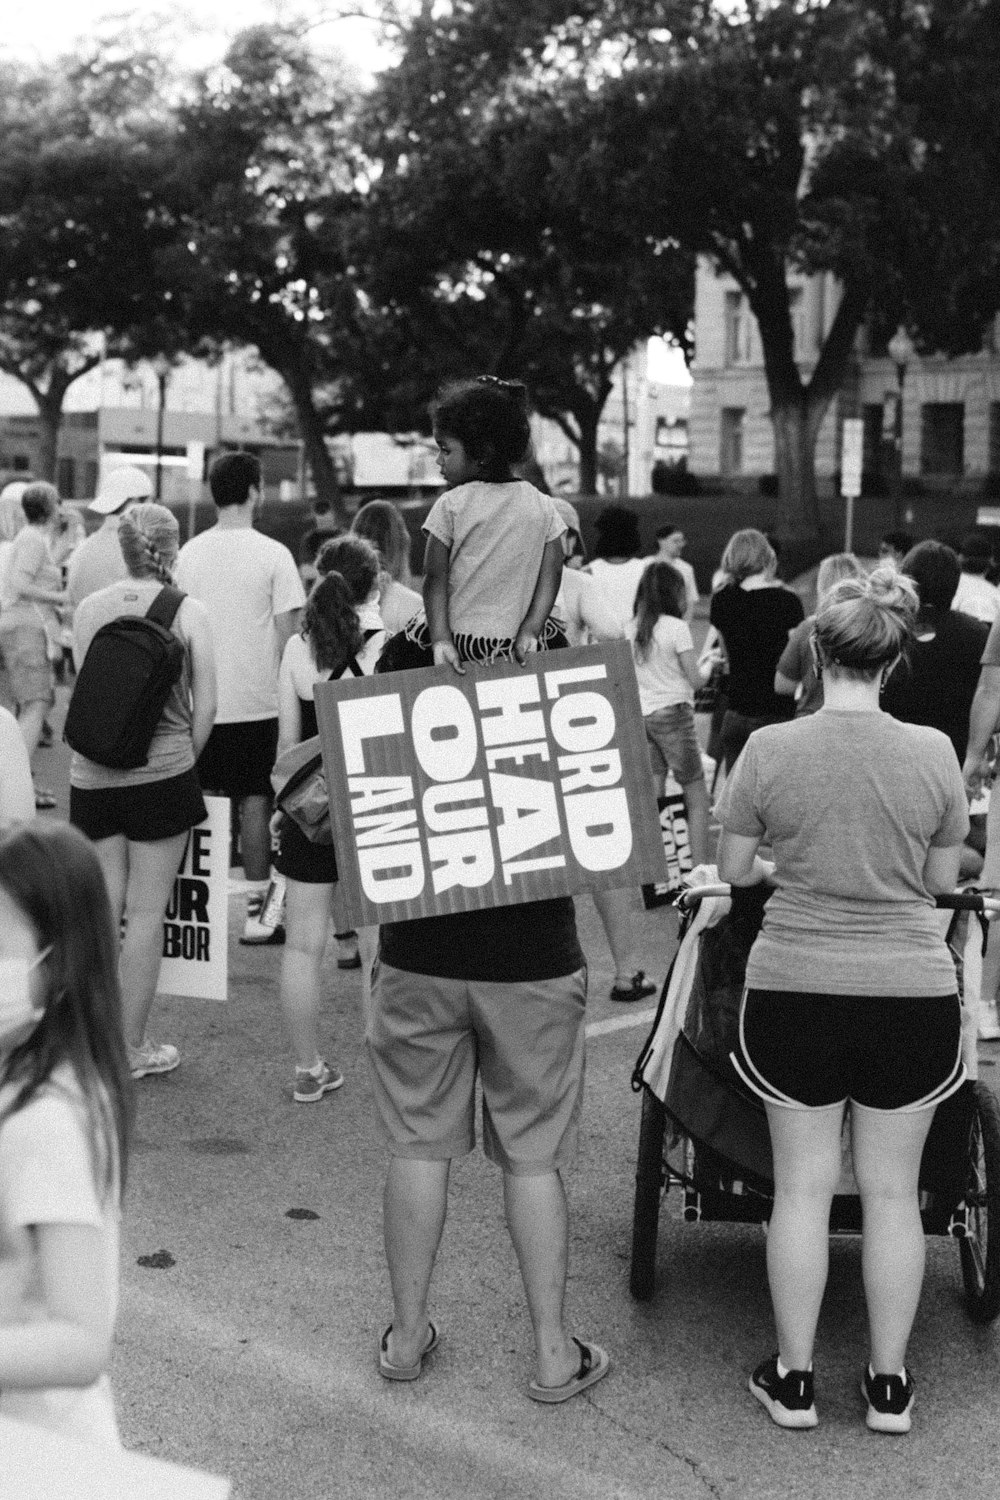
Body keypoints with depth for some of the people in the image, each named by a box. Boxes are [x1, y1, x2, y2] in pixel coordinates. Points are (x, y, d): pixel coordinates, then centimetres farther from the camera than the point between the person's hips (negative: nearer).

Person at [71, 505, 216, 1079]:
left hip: (92, 774, 3)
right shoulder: (189, 613, -6)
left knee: (102, 907, 12)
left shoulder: (89, 609, 2)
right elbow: (205, 708, -5)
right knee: (146, 913, 4)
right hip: (160, 774, -3)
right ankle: (132, 1048, 11)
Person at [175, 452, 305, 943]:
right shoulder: (272, 554, -8)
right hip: (256, 700, -3)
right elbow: (286, 632, -8)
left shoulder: (189, 553, 3)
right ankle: (254, 908, 4)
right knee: (255, 801, 3)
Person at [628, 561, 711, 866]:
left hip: (640, 714, 6)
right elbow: (694, 679, -6)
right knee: (697, 799, 2)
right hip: (673, 713, -6)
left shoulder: (632, 628, 6)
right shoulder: (676, 627, -10)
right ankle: (700, 868, -3)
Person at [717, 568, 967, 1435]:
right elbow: (943, 878, 4)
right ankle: (889, 1383, 24)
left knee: (803, 1186, 11)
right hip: (912, 993, 1)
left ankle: (794, 1380, 22)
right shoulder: (933, 753, -7)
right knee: (893, 1191, 12)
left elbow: (734, 868, 2)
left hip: (795, 989, 0)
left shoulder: (769, 750, -9)